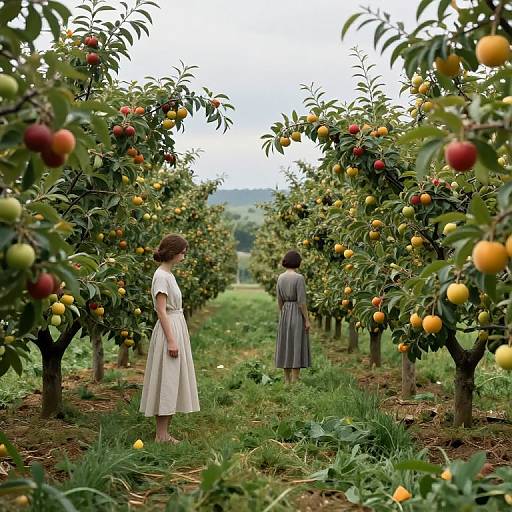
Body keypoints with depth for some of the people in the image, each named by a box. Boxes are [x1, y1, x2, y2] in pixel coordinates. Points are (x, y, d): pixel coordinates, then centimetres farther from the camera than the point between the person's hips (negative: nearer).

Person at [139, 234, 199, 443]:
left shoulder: (169, 274, 14)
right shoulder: (161, 276, -14)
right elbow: (162, 311, -18)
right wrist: (171, 340, -21)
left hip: (177, 329, 10)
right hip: (168, 331, -10)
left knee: (172, 382, 10)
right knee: (166, 381, -6)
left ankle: (164, 433, 14)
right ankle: (161, 435, -1)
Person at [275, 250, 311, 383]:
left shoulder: (280, 277, 5)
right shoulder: (299, 278, -14)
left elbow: (279, 300, 8)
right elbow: (301, 301, -17)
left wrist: (282, 317, 17)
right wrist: (307, 320, -11)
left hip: (285, 314, 6)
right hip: (298, 315, -6)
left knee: (287, 347, 11)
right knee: (297, 348, -3)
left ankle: (287, 381, 13)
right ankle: (295, 383, -3)